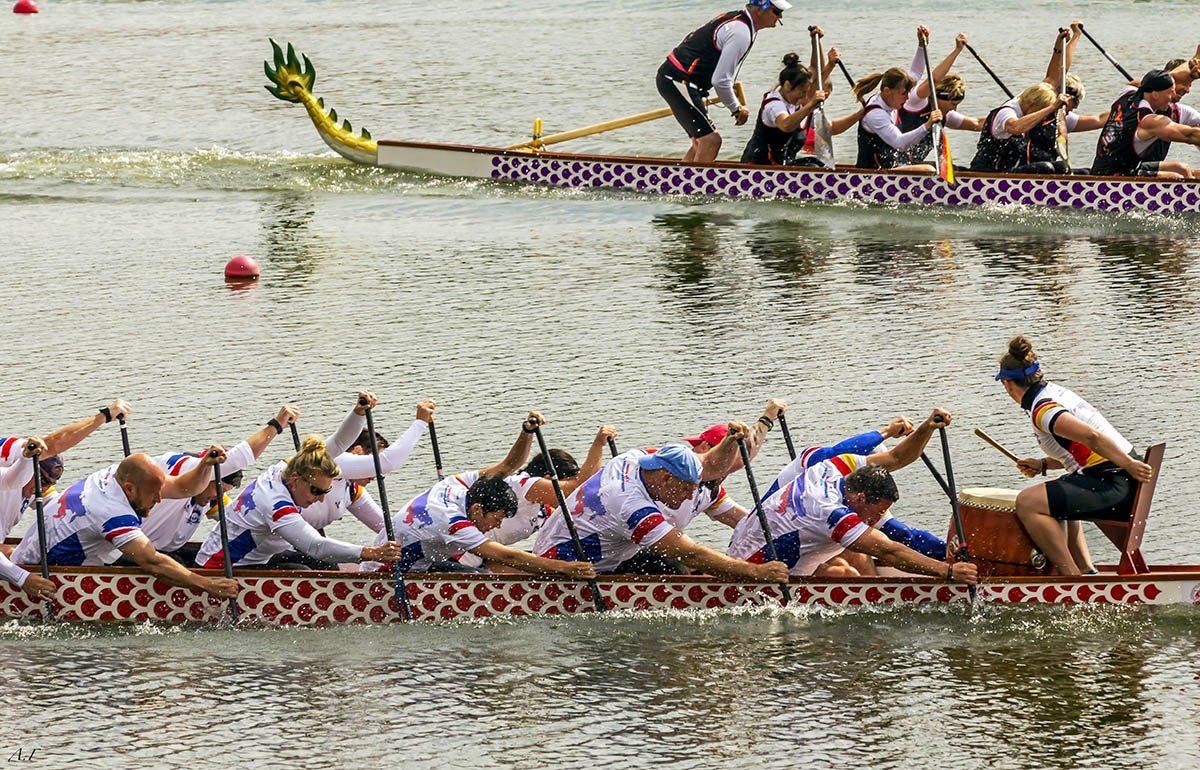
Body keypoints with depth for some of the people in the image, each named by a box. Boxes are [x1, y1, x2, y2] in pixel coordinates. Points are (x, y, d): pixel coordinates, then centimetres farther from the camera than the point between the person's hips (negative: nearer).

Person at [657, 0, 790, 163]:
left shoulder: (735, 18, 14)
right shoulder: (741, 33, -18)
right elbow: (720, 80, -19)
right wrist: (736, 109, -5)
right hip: (678, 81, -11)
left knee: (701, 143, 15)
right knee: (711, 140, -15)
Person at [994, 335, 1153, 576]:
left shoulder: (1042, 411, -14)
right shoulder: (1057, 391, 17)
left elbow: (1092, 437, -26)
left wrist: (1130, 465, -26)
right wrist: (1043, 465, 15)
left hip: (1115, 488, -10)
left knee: (1027, 502, -17)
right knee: (1053, 497, 34)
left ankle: (1072, 576, -14)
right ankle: (1087, 572, 28)